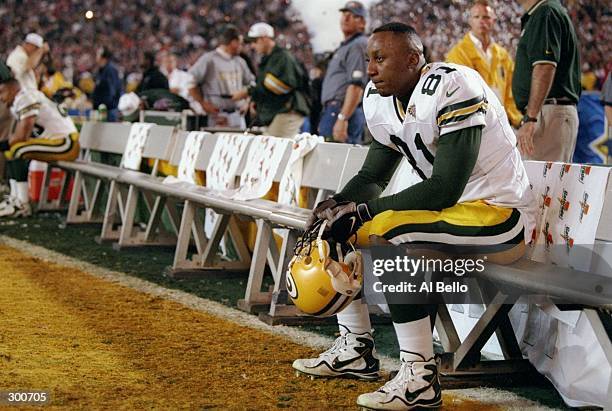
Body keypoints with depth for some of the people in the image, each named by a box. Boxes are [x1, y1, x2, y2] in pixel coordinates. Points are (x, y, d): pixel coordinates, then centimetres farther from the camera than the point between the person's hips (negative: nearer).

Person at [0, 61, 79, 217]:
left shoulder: (26, 99, -17)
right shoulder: (19, 100, 14)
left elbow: (21, 137, -23)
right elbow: (18, 135, 16)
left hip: (66, 144, -11)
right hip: (58, 140, 11)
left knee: (17, 150, -23)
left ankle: (22, 205, -21)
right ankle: (15, 197, 10)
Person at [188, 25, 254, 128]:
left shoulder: (240, 61, 15)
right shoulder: (209, 59, -6)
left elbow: (251, 82, 26)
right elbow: (190, 82, -9)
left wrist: (246, 102, 10)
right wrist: (204, 104, -10)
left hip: (238, 115, 6)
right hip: (218, 116, -6)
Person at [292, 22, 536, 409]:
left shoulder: (453, 88, -23)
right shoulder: (380, 99, 3)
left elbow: (445, 189, -26)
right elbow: (372, 178, 11)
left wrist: (363, 211, -24)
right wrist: (337, 204, -11)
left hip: (500, 213, -9)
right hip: (447, 209, 9)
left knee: (392, 232, -32)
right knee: (339, 224, 5)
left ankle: (420, 378, -26)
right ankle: (356, 349, 15)